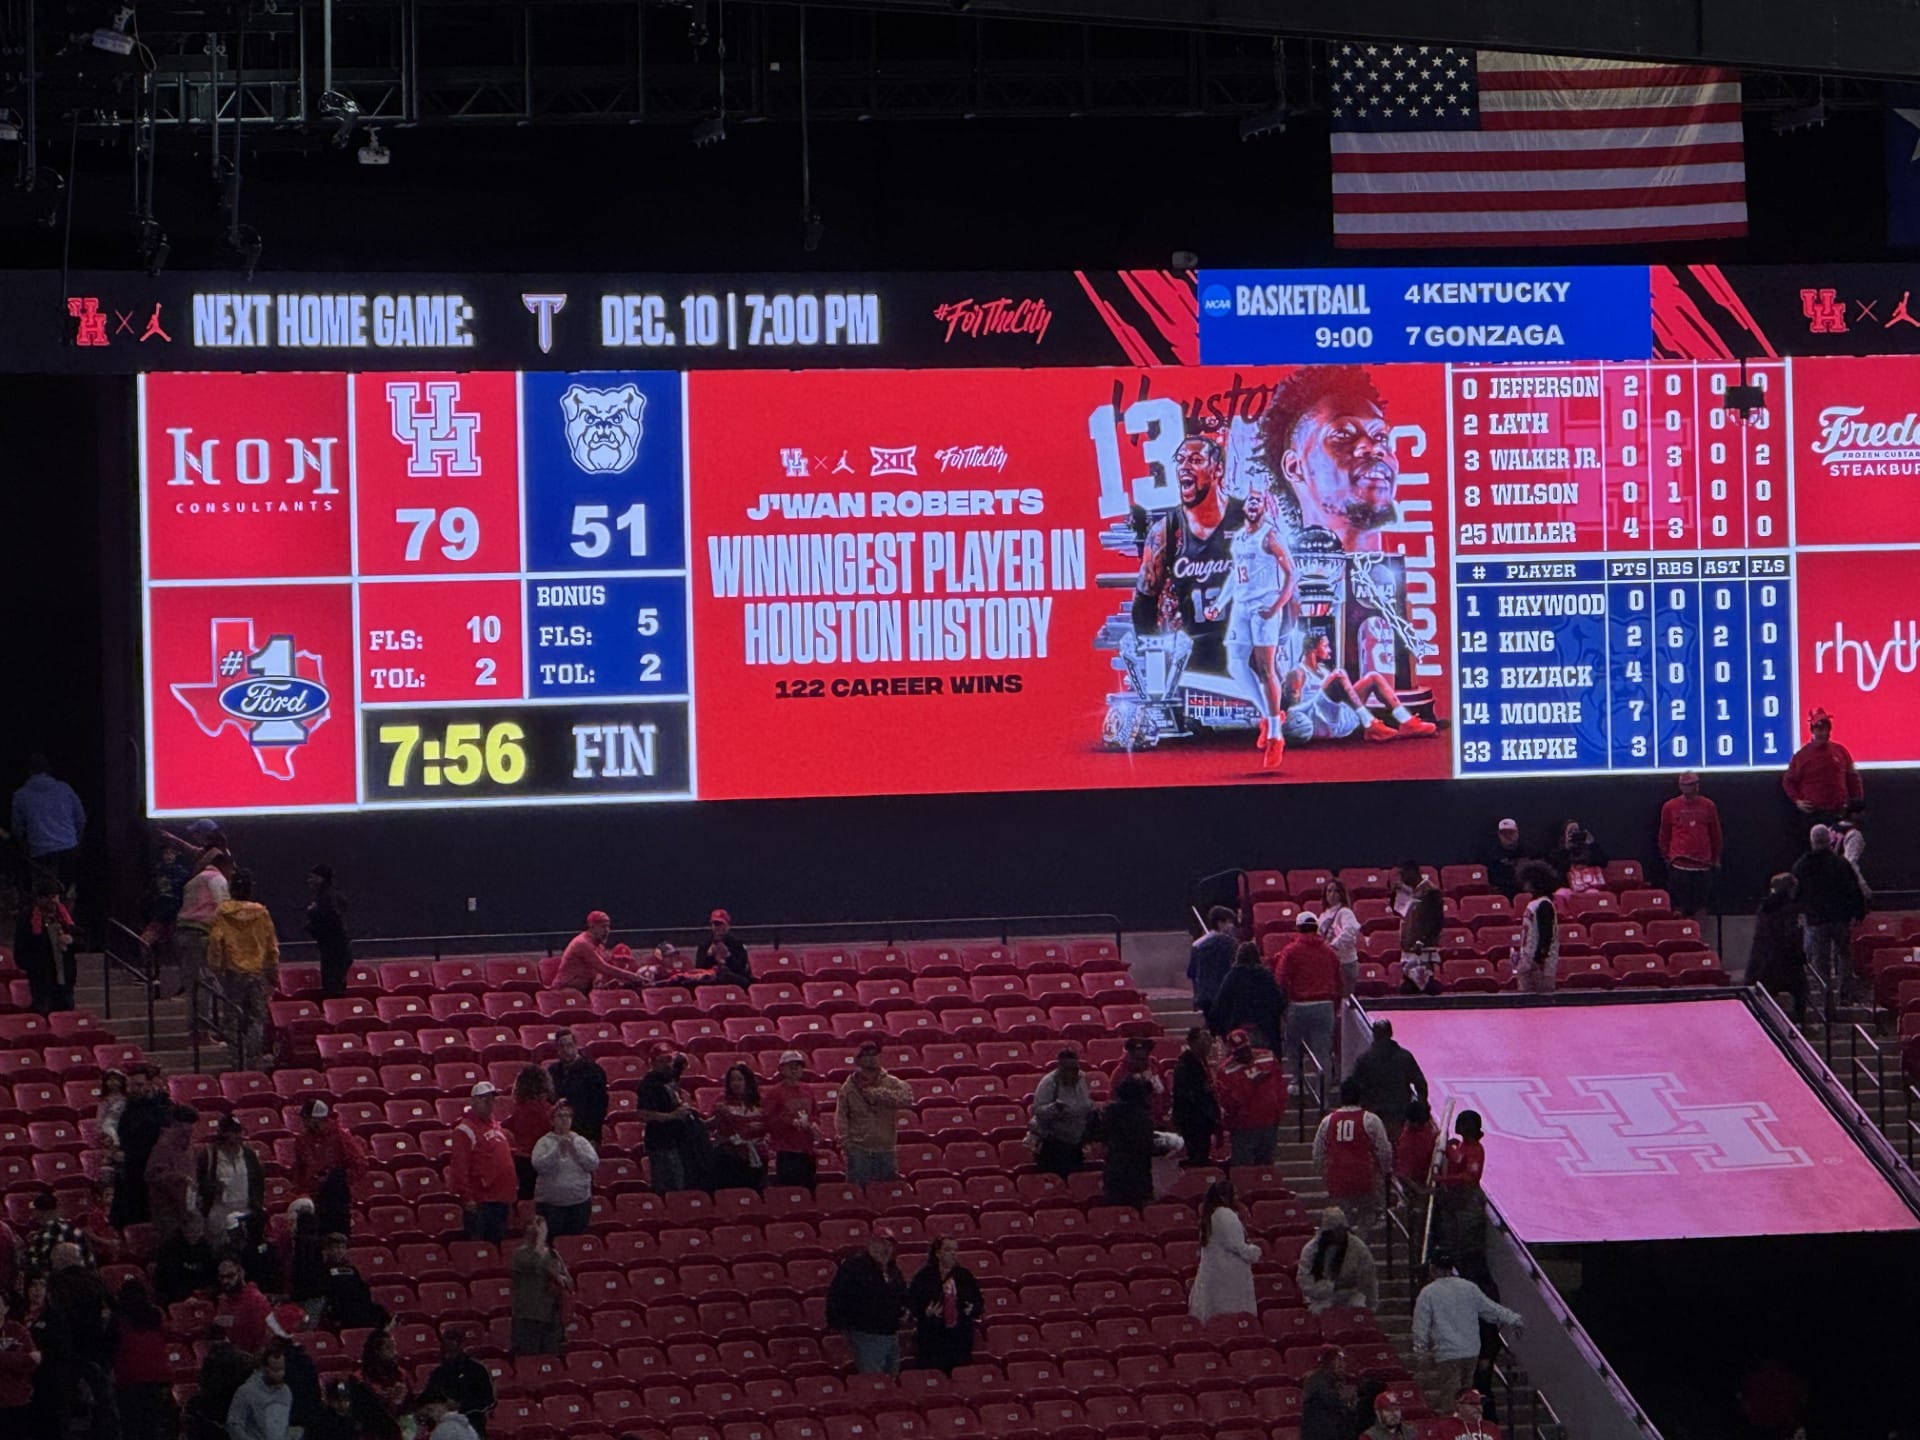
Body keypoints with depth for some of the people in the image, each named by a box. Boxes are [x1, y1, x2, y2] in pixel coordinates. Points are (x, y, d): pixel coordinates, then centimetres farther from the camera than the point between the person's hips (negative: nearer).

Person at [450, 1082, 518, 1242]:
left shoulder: (497, 1126, 16)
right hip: (480, 1202, -8)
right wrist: (466, 1197, -22)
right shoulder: (465, 1130, -11)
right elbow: (458, 1167, -17)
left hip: (501, 1200, 8)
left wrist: (513, 1188, 20)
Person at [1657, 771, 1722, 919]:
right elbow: (1664, 834, 10)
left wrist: (1716, 859, 14)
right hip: (1679, 863, -1)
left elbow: (1715, 834, 13)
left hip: (1703, 862, 1)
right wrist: (1666, 857, 10)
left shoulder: (1708, 806, 5)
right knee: (1679, 906, -2)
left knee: (1701, 907, 5)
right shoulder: (1670, 807, 2)